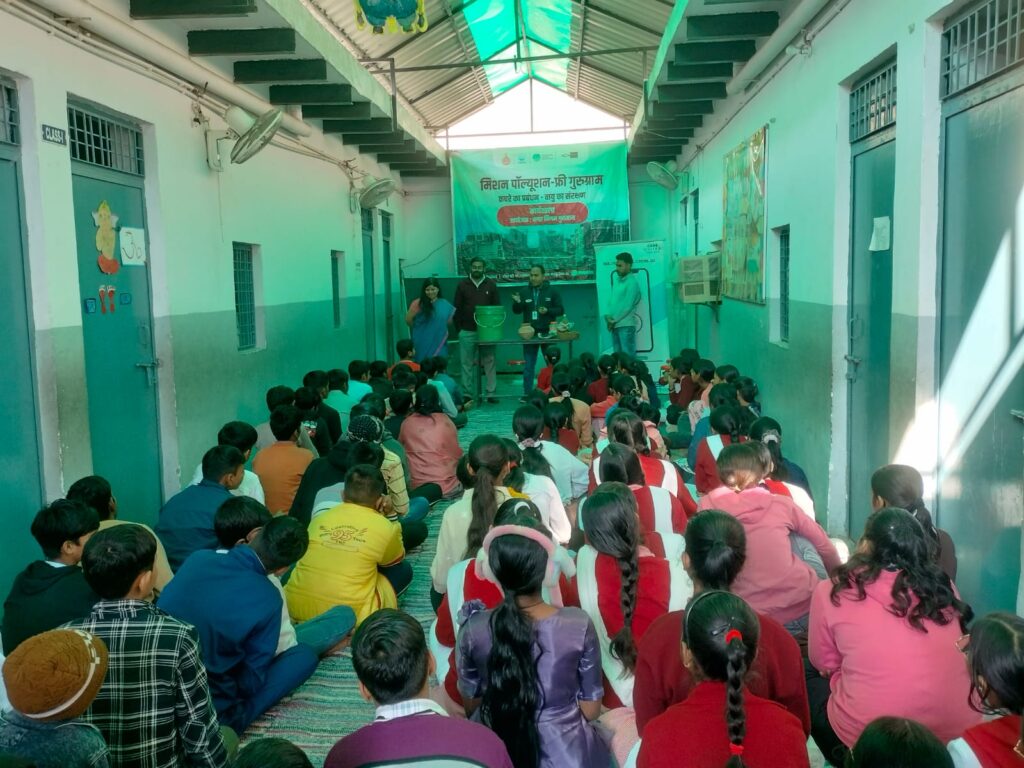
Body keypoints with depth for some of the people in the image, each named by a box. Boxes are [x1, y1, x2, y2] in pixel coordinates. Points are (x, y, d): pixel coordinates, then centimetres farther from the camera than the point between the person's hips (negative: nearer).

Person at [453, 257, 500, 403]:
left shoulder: (491, 284, 5)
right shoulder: (462, 284, 4)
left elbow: (497, 307, 7)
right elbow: (457, 308, 5)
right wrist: (458, 329, 0)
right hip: (467, 331, 0)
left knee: (489, 362, -1)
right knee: (466, 363, 3)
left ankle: (491, 393, 4)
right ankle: (467, 393, 9)